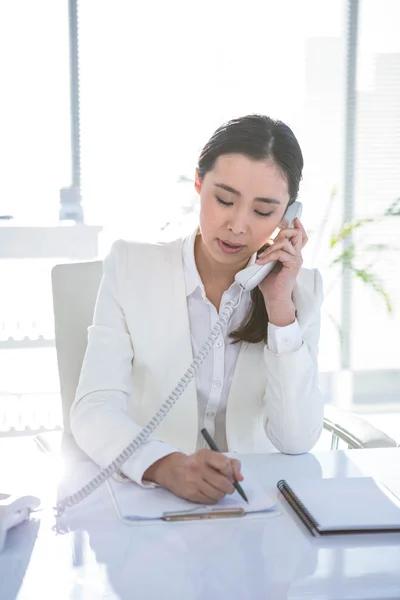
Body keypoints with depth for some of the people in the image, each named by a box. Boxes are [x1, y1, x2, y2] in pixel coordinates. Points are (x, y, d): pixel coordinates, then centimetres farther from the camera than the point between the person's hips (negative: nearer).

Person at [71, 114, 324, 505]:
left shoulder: (301, 289, 0)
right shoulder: (130, 267, -4)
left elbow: (297, 441, -7)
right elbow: (93, 410, -14)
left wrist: (280, 307, -13)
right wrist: (167, 465, -32)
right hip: (145, 495, 0)